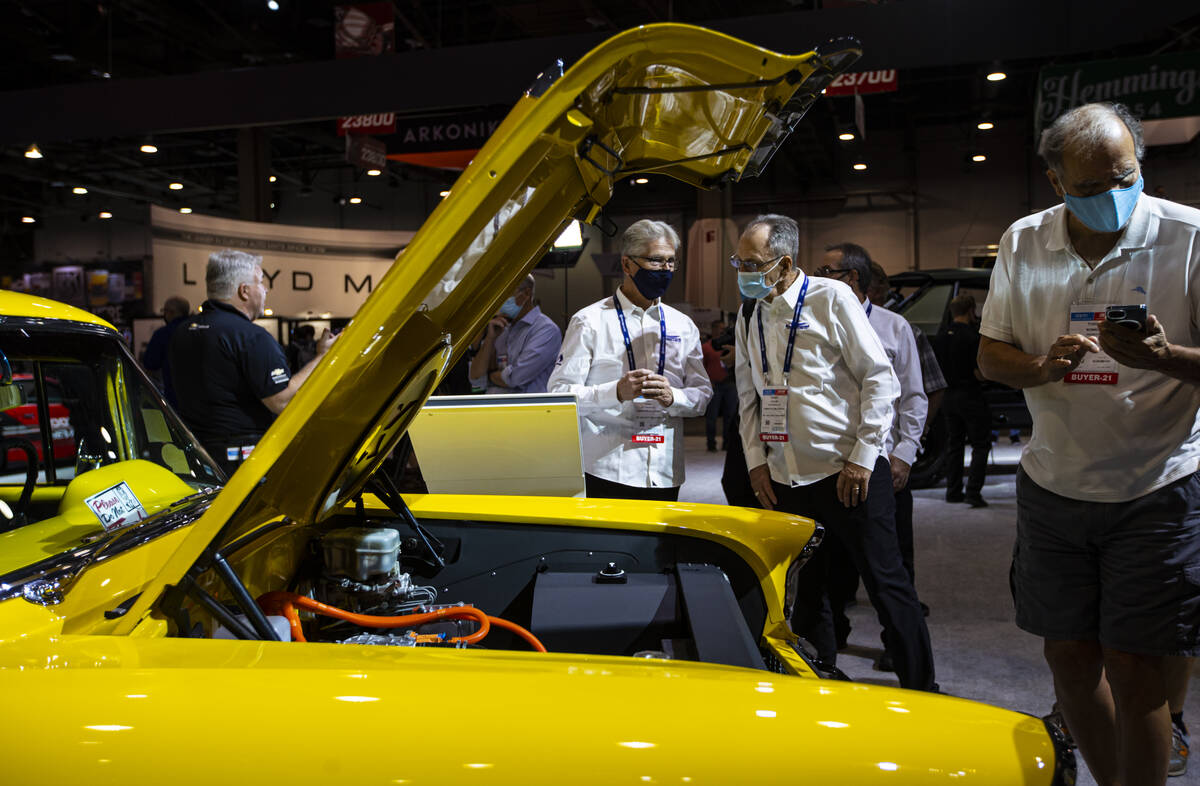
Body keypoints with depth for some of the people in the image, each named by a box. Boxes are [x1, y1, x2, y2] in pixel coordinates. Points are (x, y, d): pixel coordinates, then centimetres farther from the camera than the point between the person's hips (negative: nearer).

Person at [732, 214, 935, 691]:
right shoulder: (749, 320, 11)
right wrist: (756, 461, 8)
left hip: (849, 472, -5)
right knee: (805, 592, 13)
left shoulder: (831, 299, -6)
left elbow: (880, 379, -8)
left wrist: (862, 457, -12)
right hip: (786, 478, 6)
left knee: (886, 584, 1)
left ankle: (921, 691, 15)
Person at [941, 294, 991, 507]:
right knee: (981, 445, 1)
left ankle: (953, 491, 17)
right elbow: (979, 373, -16)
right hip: (969, 395, -7)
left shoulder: (943, 336, 5)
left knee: (955, 444, 14)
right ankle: (973, 493, -5)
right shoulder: (972, 336, -15)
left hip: (950, 395, 7)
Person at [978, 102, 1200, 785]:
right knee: (1069, 655, 11)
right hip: (1054, 483, 4)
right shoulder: (1023, 243, 3)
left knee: (1133, 668, -2)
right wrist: (1043, 367, -14)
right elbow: (991, 354, 7)